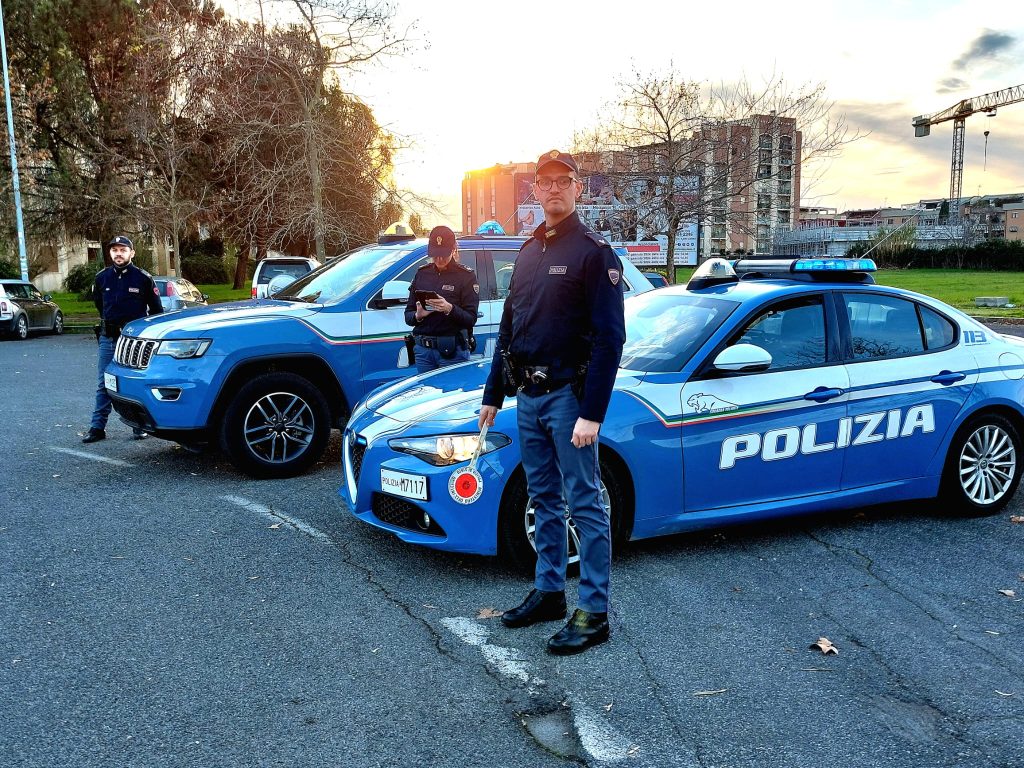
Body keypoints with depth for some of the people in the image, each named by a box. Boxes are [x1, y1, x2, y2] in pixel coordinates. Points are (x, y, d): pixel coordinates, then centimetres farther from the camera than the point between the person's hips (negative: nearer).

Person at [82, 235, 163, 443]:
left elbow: (156, 309, 4)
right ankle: (98, 427, 8)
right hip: (108, 338, 3)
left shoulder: (143, 278, -4)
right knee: (104, 385, 5)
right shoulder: (102, 278, 6)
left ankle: (139, 426, 12)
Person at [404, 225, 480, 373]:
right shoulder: (422, 273, 11)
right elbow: (408, 315, 13)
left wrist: (450, 309, -25)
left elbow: (471, 319, -8)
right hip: (423, 349, 4)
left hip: (453, 350, -4)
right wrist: (418, 315, -10)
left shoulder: (466, 276, -1)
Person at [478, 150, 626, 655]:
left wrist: (592, 414, -21)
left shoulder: (594, 252, -8)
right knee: (544, 500, 15)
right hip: (527, 396, 7)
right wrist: (493, 395, 17)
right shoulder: (529, 252, 15)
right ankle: (548, 592, 27)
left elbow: (610, 338, -15)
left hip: (567, 396, -7)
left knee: (585, 505, -1)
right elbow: (508, 328, 19)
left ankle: (594, 613, 6)